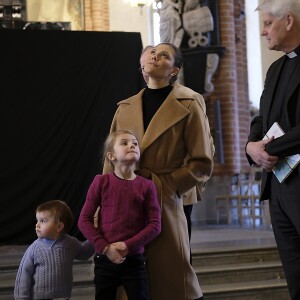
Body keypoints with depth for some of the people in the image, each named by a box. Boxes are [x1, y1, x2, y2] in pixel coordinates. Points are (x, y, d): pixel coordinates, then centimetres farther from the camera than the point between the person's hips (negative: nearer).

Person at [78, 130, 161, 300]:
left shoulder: (146, 186, -2)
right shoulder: (102, 182, -2)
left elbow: (155, 225, -4)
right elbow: (84, 220, -2)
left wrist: (128, 246, -13)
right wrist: (104, 247, -11)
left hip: (135, 260, 0)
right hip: (105, 260, 0)